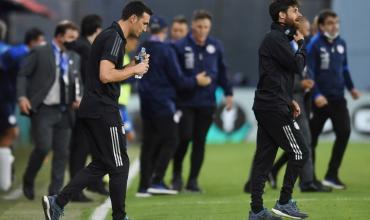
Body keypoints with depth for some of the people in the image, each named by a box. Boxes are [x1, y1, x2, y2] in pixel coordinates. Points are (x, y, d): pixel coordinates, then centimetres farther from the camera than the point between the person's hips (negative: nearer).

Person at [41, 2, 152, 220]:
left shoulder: (108, 36, 18)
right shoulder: (114, 38, -14)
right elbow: (106, 76, -24)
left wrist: (130, 68, 13)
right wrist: (134, 70, -12)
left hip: (91, 111, 10)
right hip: (103, 111, -10)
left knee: (101, 165, 13)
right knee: (119, 165, 1)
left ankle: (57, 202, 5)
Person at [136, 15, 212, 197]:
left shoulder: (142, 49, 9)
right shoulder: (166, 50, -11)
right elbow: (178, 80, -10)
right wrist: (196, 81, 4)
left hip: (146, 103, 7)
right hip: (163, 103, -7)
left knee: (149, 143, 8)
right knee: (169, 141, -1)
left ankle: (144, 186, 5)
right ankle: (157, 181, -12)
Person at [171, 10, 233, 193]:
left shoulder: (216, 46, 4)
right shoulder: (180, 47, -6)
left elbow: (222, 71, 11)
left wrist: (228, 92, 7)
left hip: (207, 102, 3)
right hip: (185, 101, -3)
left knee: (200, 141, 6)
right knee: (184, 137, -8)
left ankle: (193, 180, 13)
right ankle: (177, 175, 13)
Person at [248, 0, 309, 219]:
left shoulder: (279, 38, 20)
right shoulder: (275, 39, -13)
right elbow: (297, 66, -15)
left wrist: (290, 100, 14)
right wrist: (302, 44, 2)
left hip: (267, 107, 10)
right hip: (275, 108, -10)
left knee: (264, 158, 7)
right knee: (299, 152, -4)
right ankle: (284, 202, 0)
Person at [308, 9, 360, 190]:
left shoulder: (341, 44, 7)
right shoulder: (314, 45, -11)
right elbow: (308, 72, -14)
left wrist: (351, 87, 18)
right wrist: (316, 95, -21)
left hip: (338, 98, 5)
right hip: (321, 99, -5)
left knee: (344, 132, -10)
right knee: (311, 138, 4)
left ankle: (332, 175, -4)